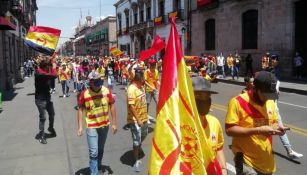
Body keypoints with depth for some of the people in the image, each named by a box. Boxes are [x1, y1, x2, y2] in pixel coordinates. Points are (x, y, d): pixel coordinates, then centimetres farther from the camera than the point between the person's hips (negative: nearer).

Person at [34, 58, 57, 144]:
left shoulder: (45, 72, 5)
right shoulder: (39, 73, -26)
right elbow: (54, 76, -32)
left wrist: (52, 68, -6)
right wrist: (54, 67, -15)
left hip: (47, 97, 9)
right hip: (40, 99, -9)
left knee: (52, 114, 19)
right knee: (43, 117, -2)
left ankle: (51, 128, 43)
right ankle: (41, 135, 12)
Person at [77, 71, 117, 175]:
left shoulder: (106, 91, -9)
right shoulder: (84, 94, -14)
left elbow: (112, 106, -1)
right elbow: (80, 110, -5)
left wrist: (114, 123, 0)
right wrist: (80, 126, -8)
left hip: (105, 125, 3)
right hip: (91, 126, -3)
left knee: (101, 149, 21)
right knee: (93, 152, -3)